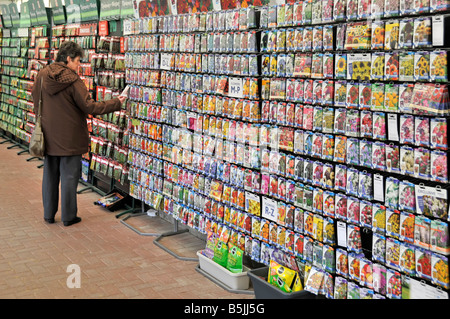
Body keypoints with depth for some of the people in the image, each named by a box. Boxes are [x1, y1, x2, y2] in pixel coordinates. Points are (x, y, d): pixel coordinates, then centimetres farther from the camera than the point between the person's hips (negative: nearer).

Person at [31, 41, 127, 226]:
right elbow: (89, 107, -18)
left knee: (50, 175, 15)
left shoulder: (42, 75, 0)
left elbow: (35, 99, 14)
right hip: (69, 138, -5)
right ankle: (68, 216, 13)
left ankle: (49, 214, 23)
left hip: (48, 136, 5)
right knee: (69, 177, 5)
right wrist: (116, 103, -11)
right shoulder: (73, 81, -17)